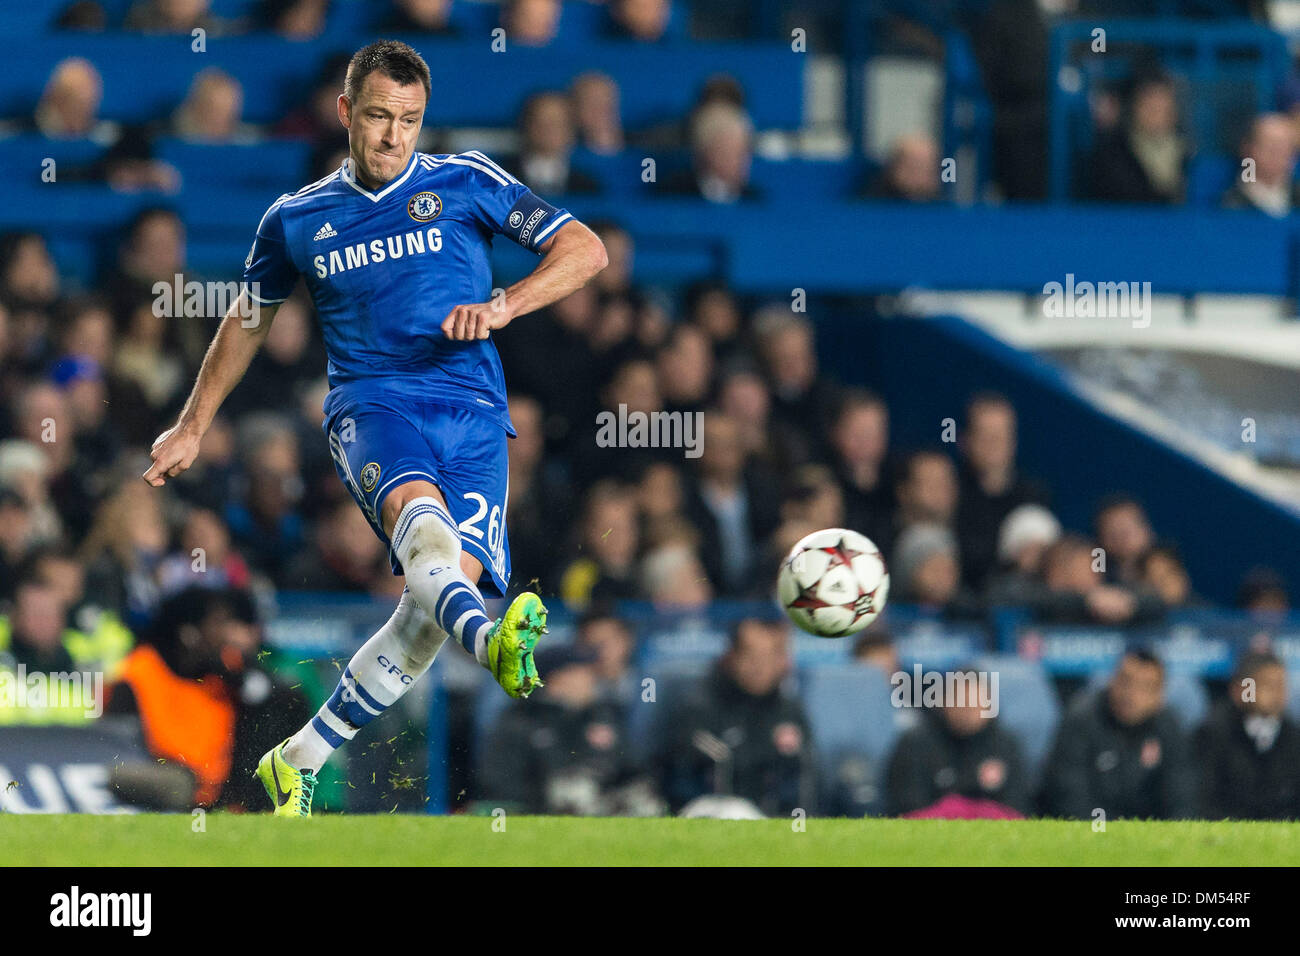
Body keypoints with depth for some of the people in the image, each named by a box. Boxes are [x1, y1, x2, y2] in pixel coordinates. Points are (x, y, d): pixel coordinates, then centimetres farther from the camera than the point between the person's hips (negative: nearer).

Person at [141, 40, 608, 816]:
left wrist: (502, 306, -13)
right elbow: (251, 317, 31)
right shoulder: (296, 220, 14)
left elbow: (585, 250, 4)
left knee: (448, 590, -17)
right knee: (417, 508, -35)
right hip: (371, 403, 0)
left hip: (471, 410, 0)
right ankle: (494, 644, -68)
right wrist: (193, 427, 35)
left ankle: (299, 763, 0)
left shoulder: (466, 184, 8)